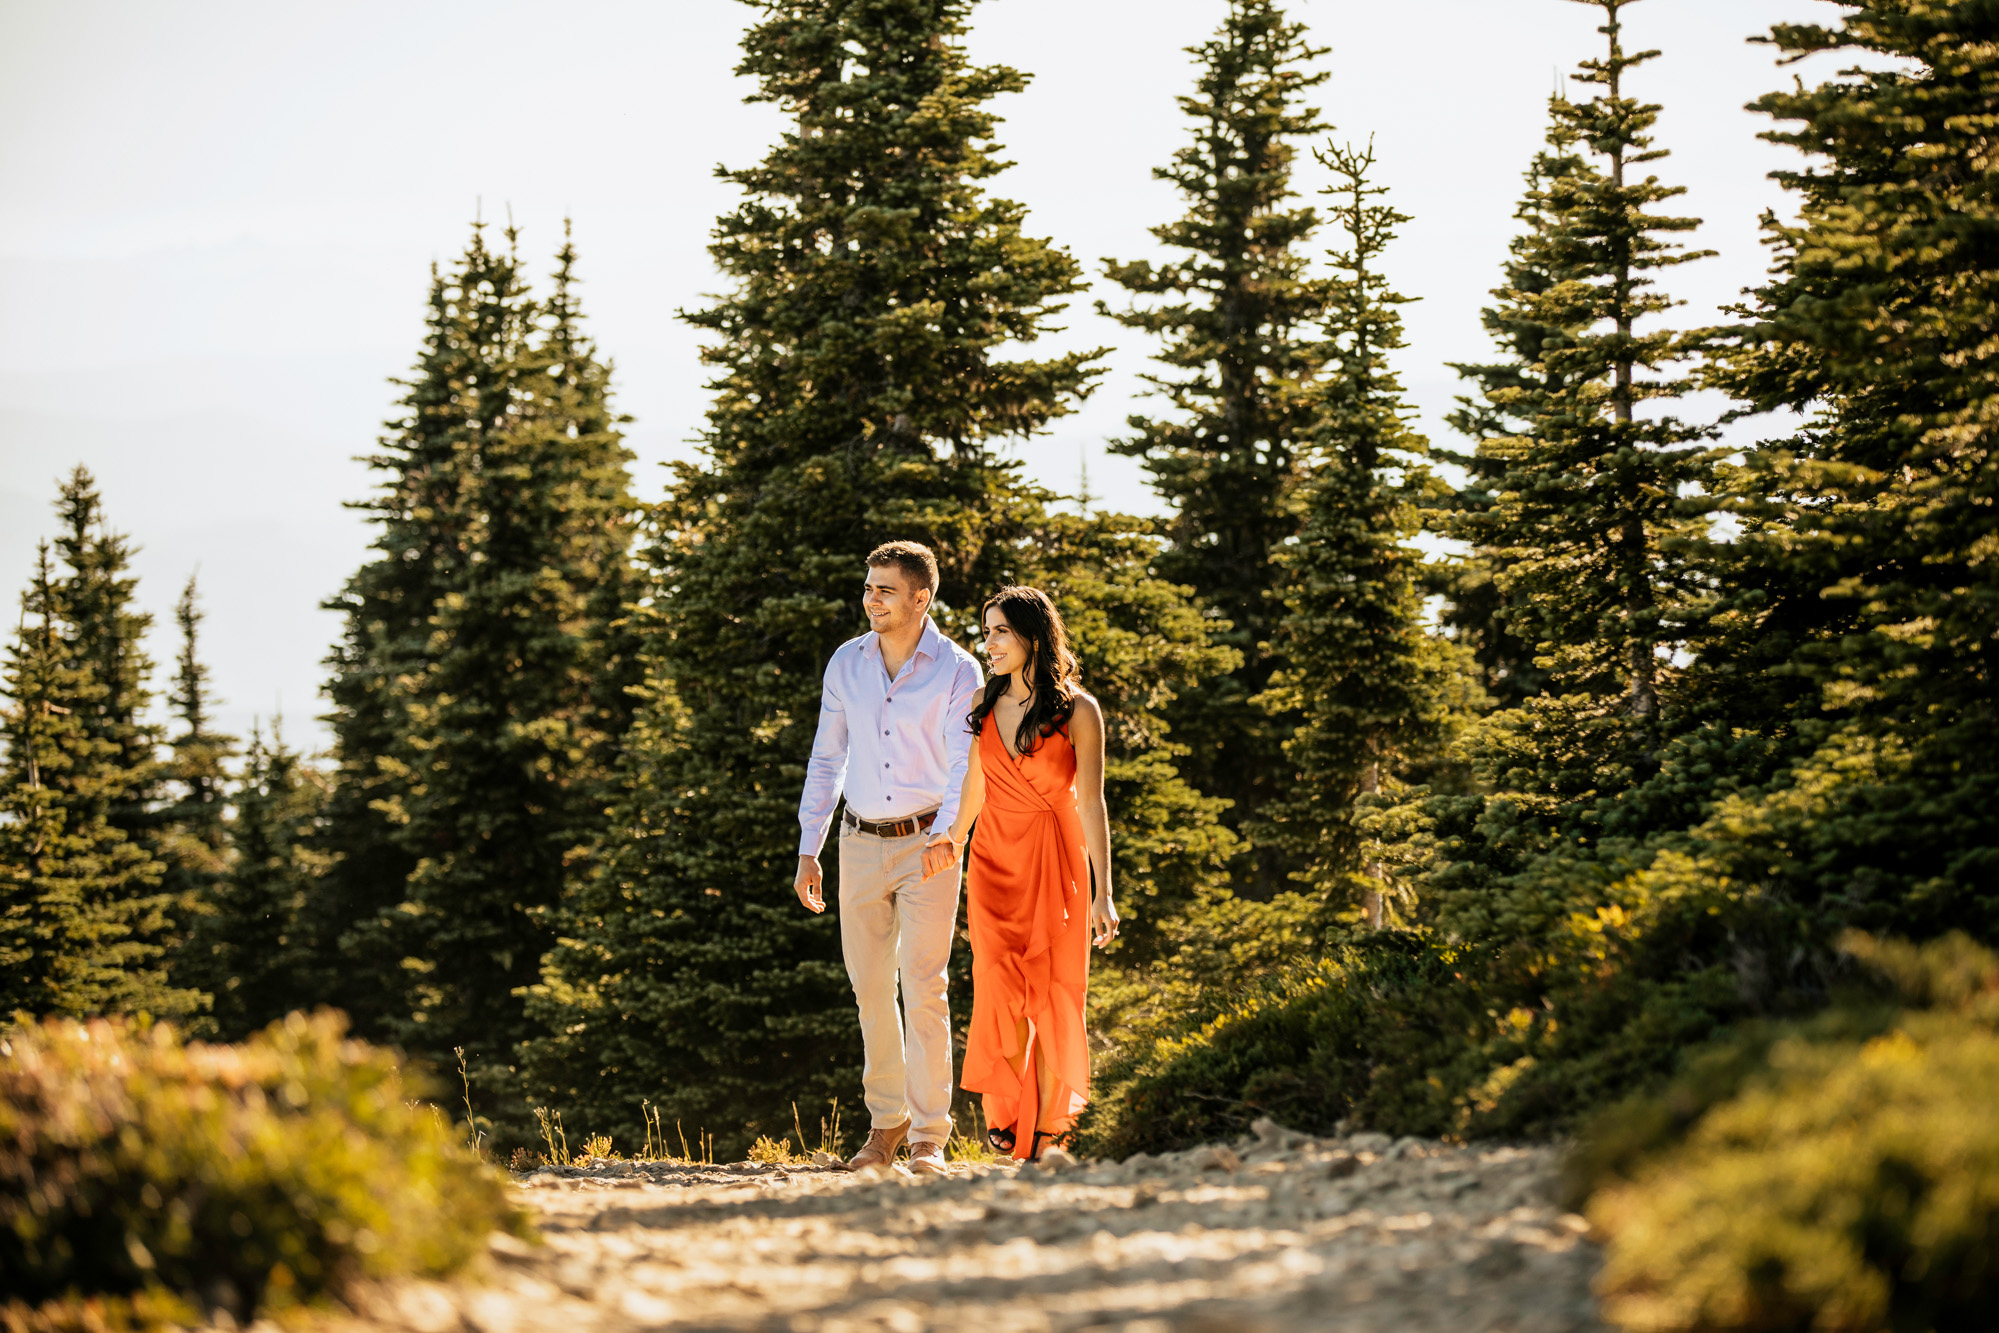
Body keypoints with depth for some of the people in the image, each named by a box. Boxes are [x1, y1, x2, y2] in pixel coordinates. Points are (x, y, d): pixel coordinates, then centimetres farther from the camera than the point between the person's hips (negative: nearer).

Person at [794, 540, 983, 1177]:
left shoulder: (957, 671, -6)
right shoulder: (846, 663, 7)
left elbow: (964, 764, -14)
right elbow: (826, 759, 13)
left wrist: (947, 835, -32)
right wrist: (808, 849, 9)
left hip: (927, 844, -4)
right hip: (861, 843, 4)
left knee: (924, 988, -10)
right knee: (871, 987, 8)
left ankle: (930, 1135, -5)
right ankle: (887, 1120, 23)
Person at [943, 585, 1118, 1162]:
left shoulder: (1077, 711, -5)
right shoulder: (984, 706, 8)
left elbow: (1091, 804, -8)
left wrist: (1102, 893, -12)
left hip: (1055, 864, -3)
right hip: (994, 859, 3)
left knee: (1050, 999, -2)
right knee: (1003, 992, -11)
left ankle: (1043, 1136, 7)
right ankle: (1005, 1109, 9)